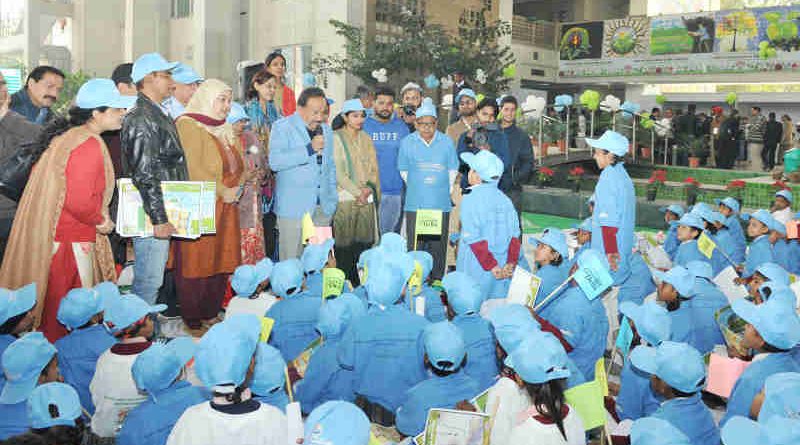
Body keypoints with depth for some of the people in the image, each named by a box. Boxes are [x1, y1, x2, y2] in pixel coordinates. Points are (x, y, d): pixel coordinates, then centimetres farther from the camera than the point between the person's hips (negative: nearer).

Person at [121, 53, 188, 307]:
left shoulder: (158, 115, 18)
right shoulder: (141, 119, -14)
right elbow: (144, 175, -20)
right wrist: (159, 219, -22)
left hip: (162, 214, 10)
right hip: (150, 217, -10)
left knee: (152, 280, 16)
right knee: (148, 282, -5)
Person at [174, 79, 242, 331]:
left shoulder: (224, 130, 19)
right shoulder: (188, 126, -7)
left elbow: (237, 166, 23)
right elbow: (192, 170, -17)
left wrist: (238, 187, 3)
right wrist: (222, 192, -16)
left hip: (225, 209, 8)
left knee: (220, 262, 9)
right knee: (196, 264, -4)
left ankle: (211, 315, 18)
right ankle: (193, 320, 4)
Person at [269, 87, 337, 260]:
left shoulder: (326, 130, 18)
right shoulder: (282, 127, -2)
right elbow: (275, 162, -16)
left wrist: (332, 199, 17)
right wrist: (309, 149, -19)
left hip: (323, 206, 5)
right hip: (293, 206, -5)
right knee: (291, 261, -4)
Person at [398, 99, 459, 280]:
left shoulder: (447, 142, 4)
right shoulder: (407, 142, 2)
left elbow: (453, 170, 12)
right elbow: (403, 171, 11)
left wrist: (445, 190, 10)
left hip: (441, 204, 1)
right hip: (415, 204, -1)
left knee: (438, 245, 4)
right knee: (415, 246, 0)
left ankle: (437, 282, 14)